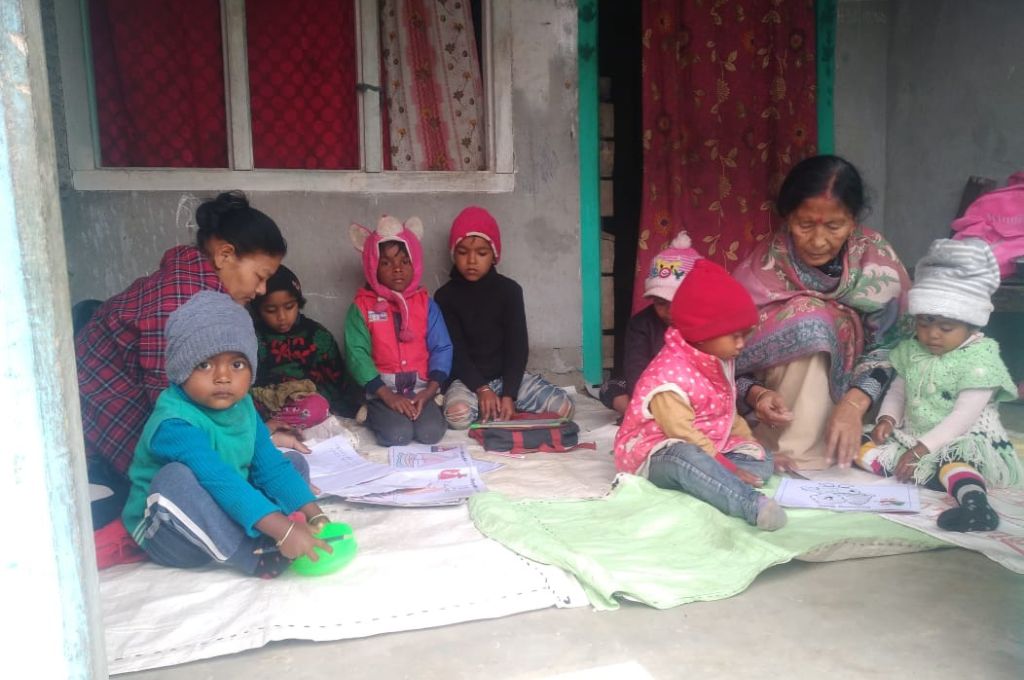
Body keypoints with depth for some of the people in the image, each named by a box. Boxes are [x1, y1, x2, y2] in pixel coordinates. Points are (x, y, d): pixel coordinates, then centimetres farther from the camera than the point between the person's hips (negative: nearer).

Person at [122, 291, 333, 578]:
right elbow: (220, 482, -39)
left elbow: (270, 464, -4)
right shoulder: (173, 424, -28)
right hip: (171, 533, -7)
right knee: (176, 479, -36)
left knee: (294, 462, 4)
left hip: (231, 517, 8)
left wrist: (313, 514, -16)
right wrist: (282, 529, -46)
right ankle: (258, 557, -30)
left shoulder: (243, 406, -2)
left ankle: (261, 539, -21)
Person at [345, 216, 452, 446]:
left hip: (419, 388, 2)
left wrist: (429, 391, -13)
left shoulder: (425, 303, 7)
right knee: (396, 435, -26)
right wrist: (387, 395, -18)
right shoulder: (362, 306, 0)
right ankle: (374, 413, 6)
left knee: (431, 432, -23)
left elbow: (442, 348, 2)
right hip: (381, 390, -1)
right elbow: (357, 354, -9)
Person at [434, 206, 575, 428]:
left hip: (507, 374, 2)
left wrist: (509, 395, -18)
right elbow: (455, 351, -7)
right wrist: (481, 389, -22)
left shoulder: (509, 290, -1)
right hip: (468, 379, -1)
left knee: (563, 406, -18)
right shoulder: (445, 296, -3)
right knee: (457, 414, -35)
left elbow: (518, 346, -5)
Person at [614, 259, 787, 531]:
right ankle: (753, 505, -53)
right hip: (656, 455, -9)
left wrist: (750, 444, 8)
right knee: (687, 458, -41)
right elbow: (684, 436, -26)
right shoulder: (669, 377, -25)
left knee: (761, 460, -3)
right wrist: (728, 468, -25)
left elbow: (728, 413, 18)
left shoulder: (720, 362, 6)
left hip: (707, 449, 10)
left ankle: (704, 484, -31)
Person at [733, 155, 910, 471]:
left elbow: (887, 345, -10)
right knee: (810, 320, -26)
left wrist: (855, 403, -27)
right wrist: (754, 394, -32)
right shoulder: (764, 267, -15)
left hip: (840, 394, 2)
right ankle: (801, 459, -22)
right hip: (777, 400, -1)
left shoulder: (876, 260, -10)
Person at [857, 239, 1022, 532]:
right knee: (864, 449, -15)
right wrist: (887, 418, -7)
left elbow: (963, 417, -19)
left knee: (953, 465, -39)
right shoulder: (911, 350, 5)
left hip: (964, 441, -6)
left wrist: (921, 449, -24)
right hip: (912, 437, 7)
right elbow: (897, 392, 15)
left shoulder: (979, 359, -13)